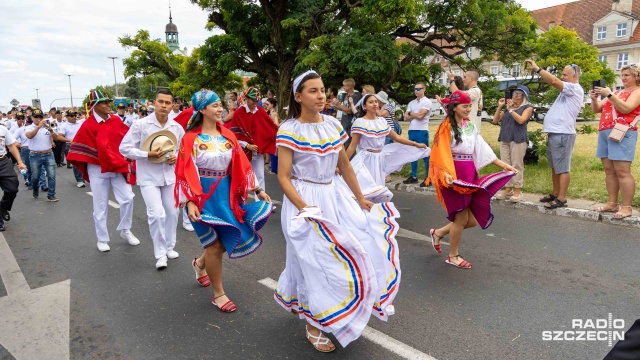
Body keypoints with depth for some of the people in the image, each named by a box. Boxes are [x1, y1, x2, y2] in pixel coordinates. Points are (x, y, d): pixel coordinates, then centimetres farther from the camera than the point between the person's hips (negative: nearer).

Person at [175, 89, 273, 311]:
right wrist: (190, 203, -19)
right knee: (215, 245, 1)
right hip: (203, 195, -5)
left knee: (227, 240, 9)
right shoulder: (191, 138, -9)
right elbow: (185, 172, -11)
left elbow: (241, 165, 6)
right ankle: (218, 294, 21)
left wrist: (257, 189, 2)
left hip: (226, 193, 5)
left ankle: (200, 263, 42)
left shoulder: (227, 135, 5)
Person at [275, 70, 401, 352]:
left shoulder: (333, 125, 3)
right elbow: (283, 177, -15)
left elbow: (345, 165, 11)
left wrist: (361, 199, 11)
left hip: (332, 196, 7)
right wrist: (306, 209, -24)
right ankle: (314, 326, 22)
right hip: (304, 200, -6)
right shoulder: (289, 130, -14)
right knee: (320, 261, -3)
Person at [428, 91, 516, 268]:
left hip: (470, 175, 7)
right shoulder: (446, 127, -10)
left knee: (474, 219, 7)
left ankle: (439, 233, 27)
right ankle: (453, 256, 21)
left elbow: (482, 149, 14)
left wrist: (503, 164, 11)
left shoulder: (470, 126, 12)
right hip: (454, 176, -7)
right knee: (462, 218, 1)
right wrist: (447, 174, -36)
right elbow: (442, 154, -20)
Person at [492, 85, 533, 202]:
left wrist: (510, 109, -8)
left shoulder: (528, 107, 6)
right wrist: (500, 107, 3)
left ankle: (518, 191, -4)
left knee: (517, 165, -8)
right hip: (504, 139, 6)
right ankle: (508, 189, 10)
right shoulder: (508, 107, 22)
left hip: (518, 139, -6)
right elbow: (495, 120, 13)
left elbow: (521, 120, -12)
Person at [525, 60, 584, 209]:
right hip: (554, 133, 10)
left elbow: (554, 81, -20)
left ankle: (561, 199, -2)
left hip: (562, 134, -10)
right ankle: (555, 194, 24)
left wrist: (537, 68, -17)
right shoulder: (567, 90, 22)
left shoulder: (575, 88, -10)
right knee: (555, 167, 15)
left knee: (563, 168, -6)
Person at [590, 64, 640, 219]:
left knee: (622, 171, -12)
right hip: (604, 132, 7)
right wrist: (594, 99, 0)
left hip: (623, 133, -7)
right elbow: (596, 109, 19)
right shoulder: (615, 92, 24)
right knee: (609, 170, 4)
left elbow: (626, 108, -13)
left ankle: (626, 207, -10)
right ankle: (612, 203, 8)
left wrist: (609, 95, -18)